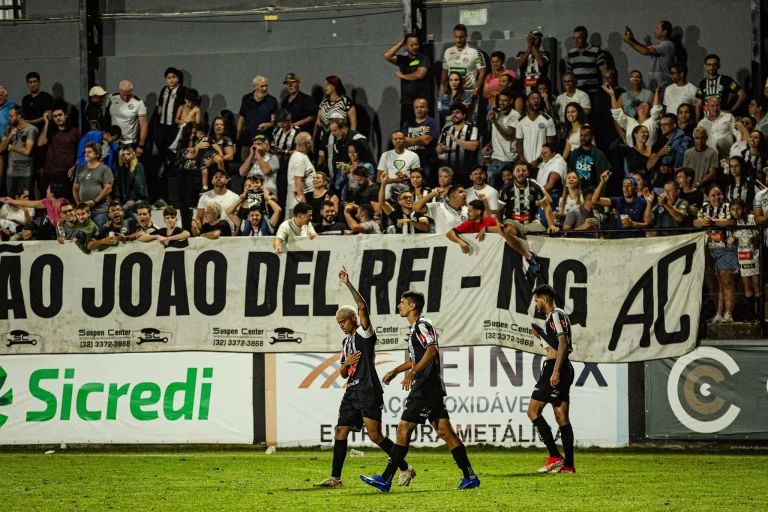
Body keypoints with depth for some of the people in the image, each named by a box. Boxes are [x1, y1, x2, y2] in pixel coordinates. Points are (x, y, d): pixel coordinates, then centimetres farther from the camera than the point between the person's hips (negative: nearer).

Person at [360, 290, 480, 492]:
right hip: (432, 388, 10)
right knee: (445, 431, 7)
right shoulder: (416, 327, 20)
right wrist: (395, 371, 34)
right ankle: (470, 477, 4)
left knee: (403, 429, -7)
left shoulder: (422, 325, -11)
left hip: (425, 389, -10)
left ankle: (386, 479, -6)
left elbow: (432, 350, -27)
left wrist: (413, 373, -34)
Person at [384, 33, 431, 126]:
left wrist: (402, 76, -2)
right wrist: (400, 43, 2)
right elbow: (387, 56, 0)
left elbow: (419, 74, -16)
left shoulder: (424, 59, -2)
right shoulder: (402, 59, 12)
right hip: (406, 102, 5)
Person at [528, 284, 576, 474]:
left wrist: (556, 371, -25)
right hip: (563, 369, 10)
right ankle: (568, 465, 4)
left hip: (555, 367, -10)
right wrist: (540, 336, 21)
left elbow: (563, 344, -19)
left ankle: (555, 456, -12)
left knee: (533, 411, -7)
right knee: (562, 417, 7)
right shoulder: (553, 317, 20)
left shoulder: (556, 315, -10)